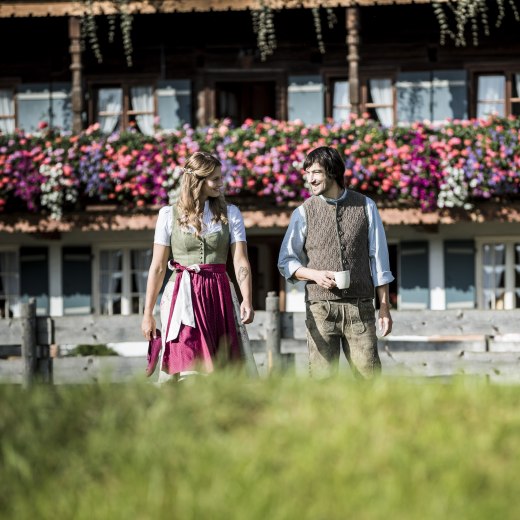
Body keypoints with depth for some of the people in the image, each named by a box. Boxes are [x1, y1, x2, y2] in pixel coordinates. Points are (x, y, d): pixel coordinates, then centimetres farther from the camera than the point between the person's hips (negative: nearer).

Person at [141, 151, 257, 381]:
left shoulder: (230, 214, 7)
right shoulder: (169, 215, 3)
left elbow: (241, 261, -1)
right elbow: (158, 267, 4)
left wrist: (247, 300, -17)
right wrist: (148, 313, 3)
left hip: (219, 296, 2)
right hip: (183, 297, -2)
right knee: (188, 372, -12)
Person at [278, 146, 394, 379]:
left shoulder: (365, 207, 7)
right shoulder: (304, 212, 6)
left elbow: (378, 257, 9)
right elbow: (286, 262, 10)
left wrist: (384, 305, 4)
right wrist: (315, 275, -9)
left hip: (359, 307, 0)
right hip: (320, 306, 0)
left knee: (369, 375, -5)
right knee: (322, 379, -3)